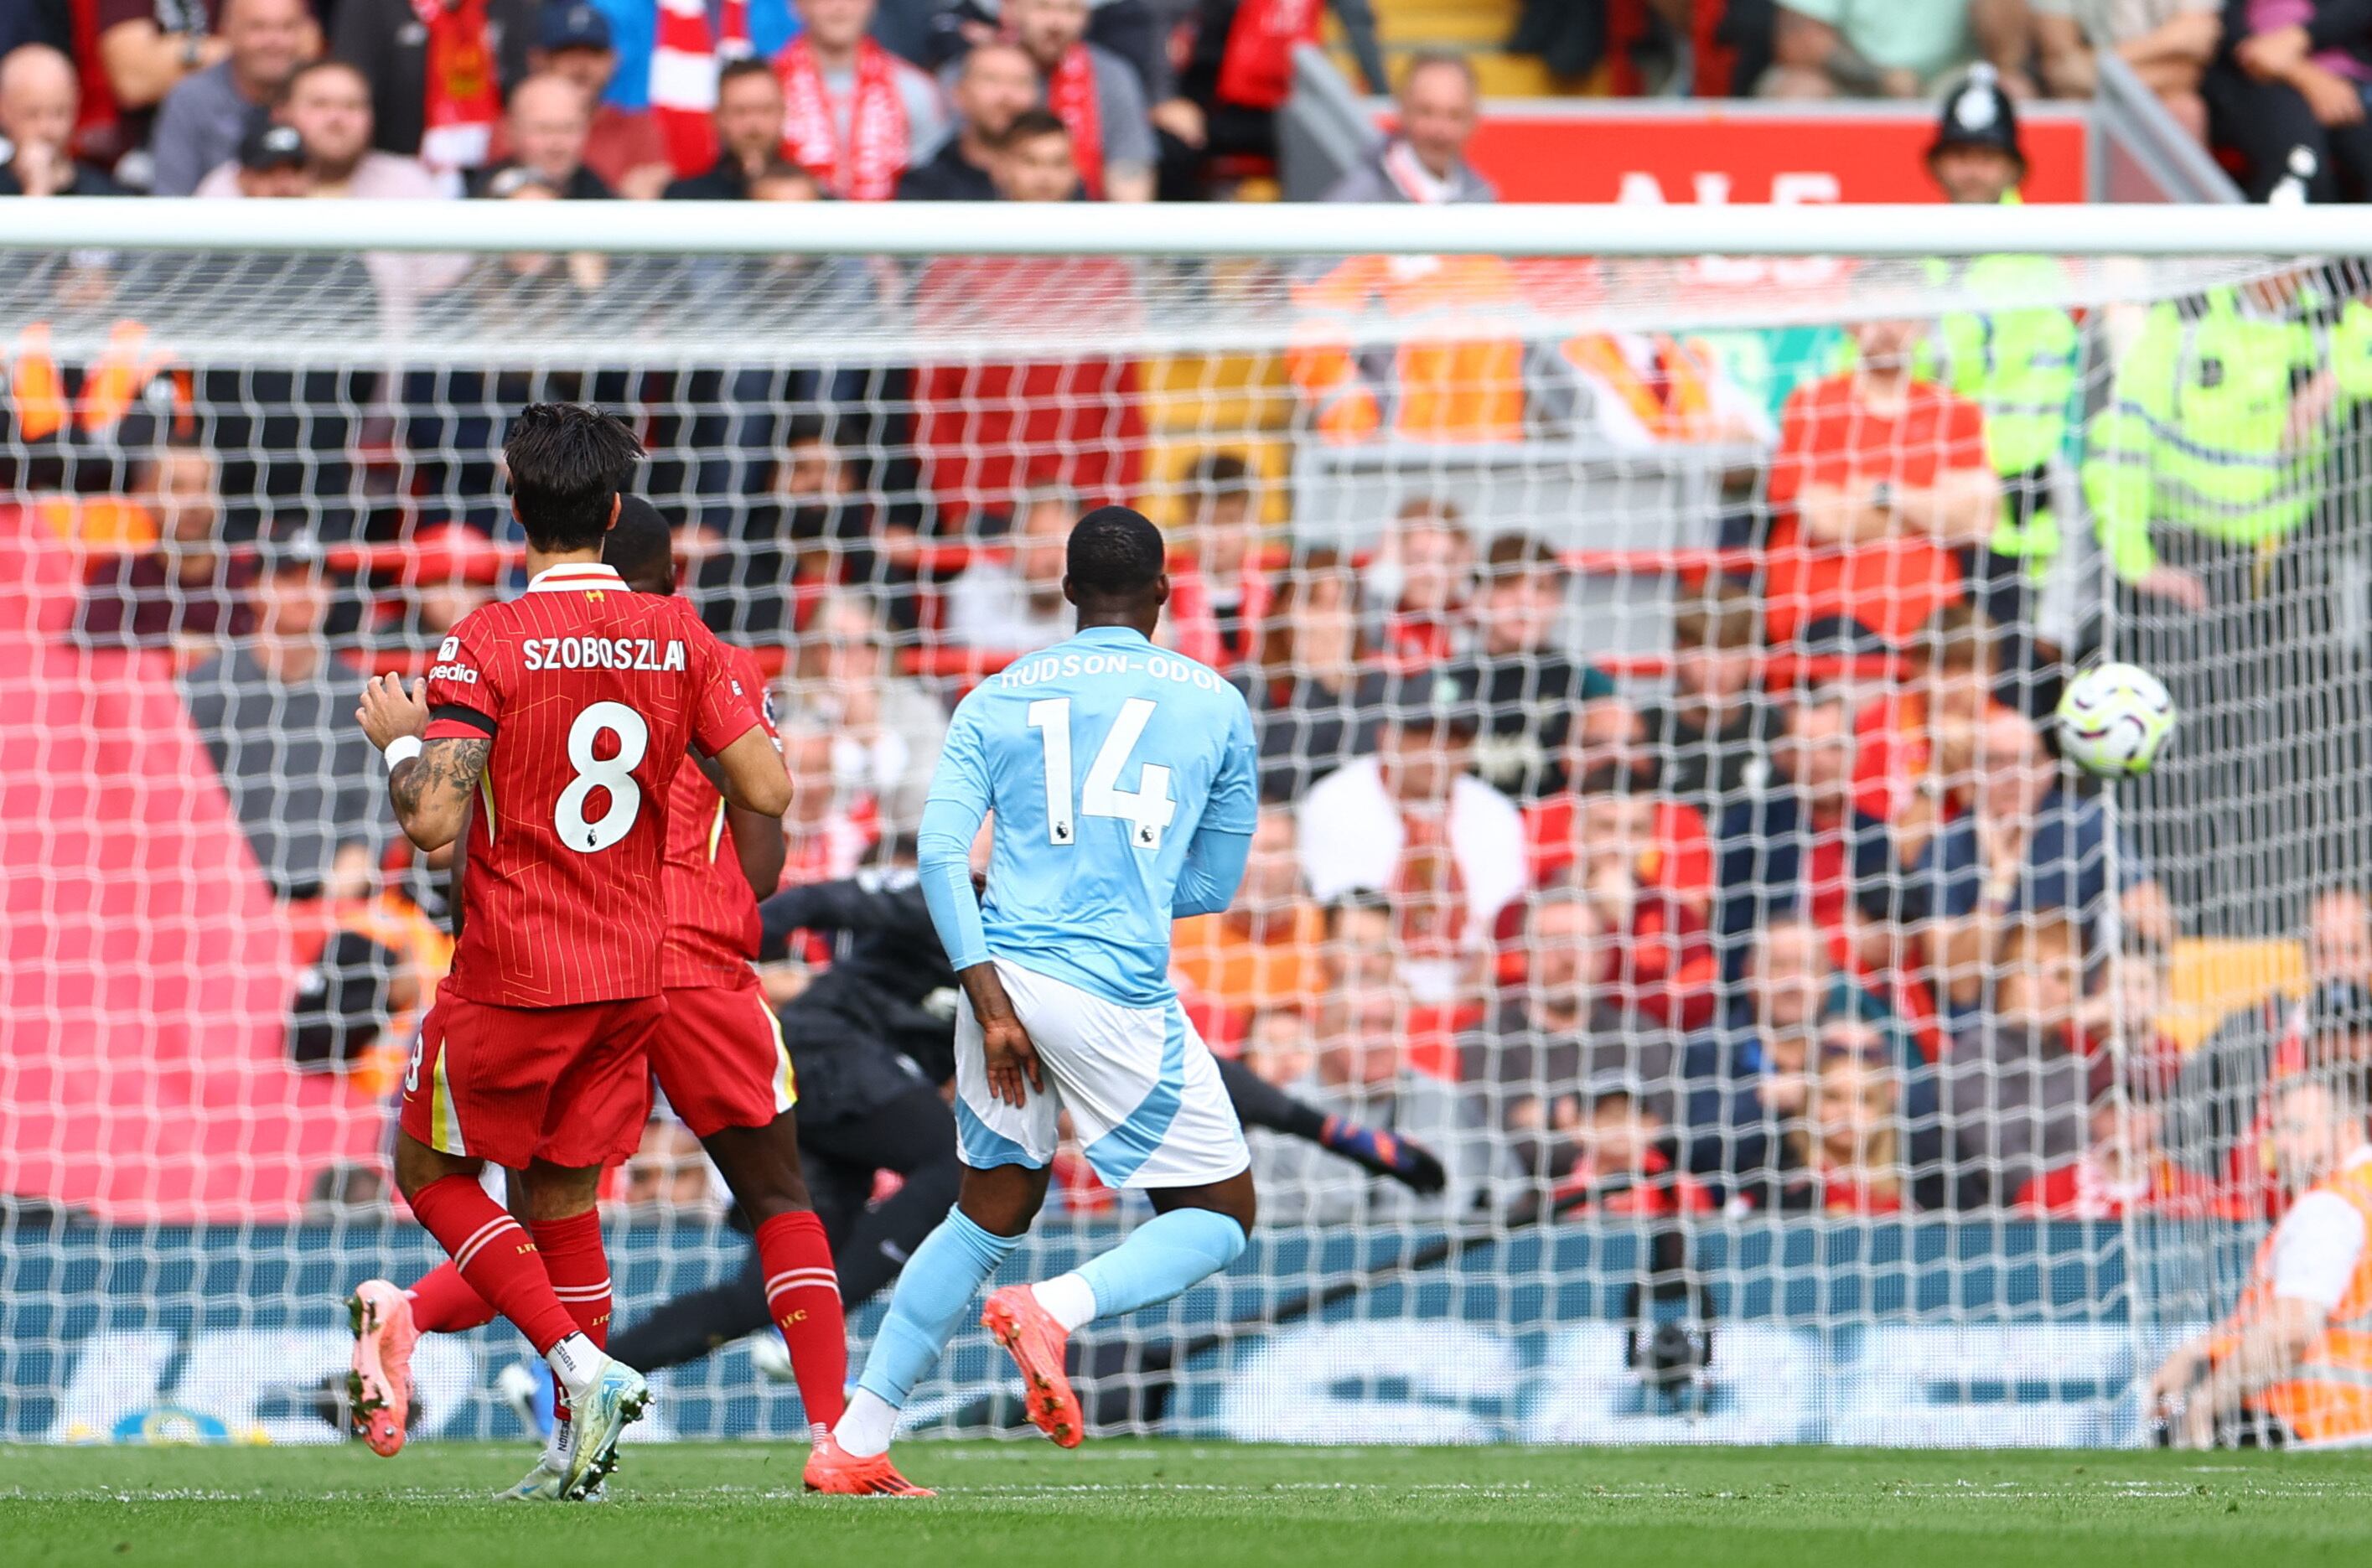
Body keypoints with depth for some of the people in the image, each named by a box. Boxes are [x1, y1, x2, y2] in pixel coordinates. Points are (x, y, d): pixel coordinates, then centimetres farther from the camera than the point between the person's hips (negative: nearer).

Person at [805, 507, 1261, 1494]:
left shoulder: (996, 701, 12)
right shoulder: (1215, 706, 9)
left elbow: (941, 850, -1)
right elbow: (1213, 885, 15)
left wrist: (990, 998, -5)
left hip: (1006, 973, 4)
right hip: (1122, 991, -4)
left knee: (994, 1207, 19)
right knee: (1219, 1216, 9)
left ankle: (853, 1445, 15)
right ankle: (1055, 1309, -18)